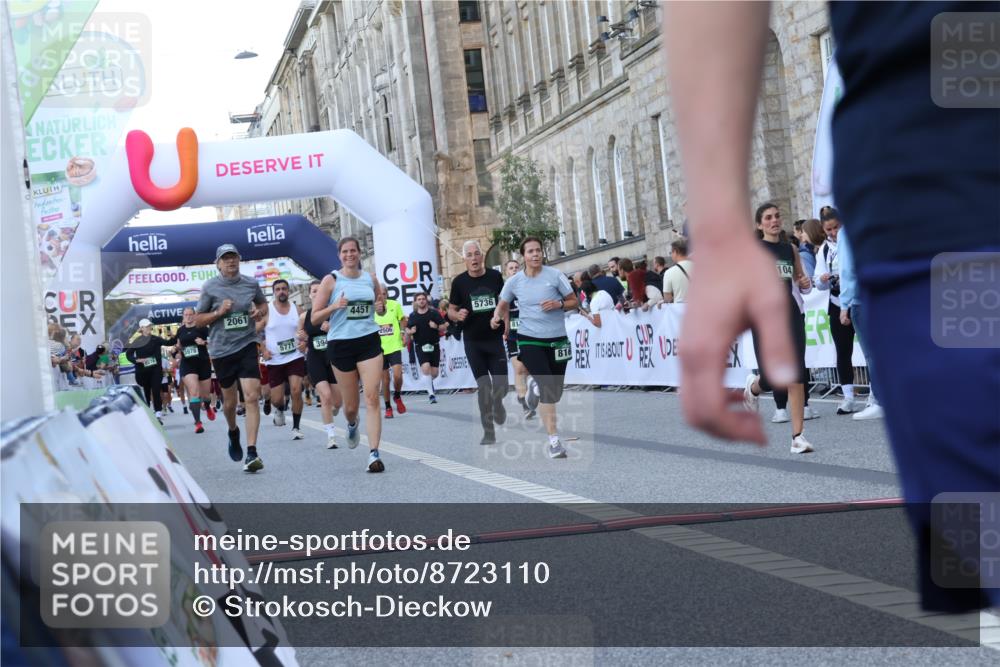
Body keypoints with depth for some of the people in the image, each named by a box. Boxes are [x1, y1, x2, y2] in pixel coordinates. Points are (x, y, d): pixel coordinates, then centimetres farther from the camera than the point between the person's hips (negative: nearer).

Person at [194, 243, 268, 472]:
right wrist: (218, 312, -14)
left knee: (251, 397, -14)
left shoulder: (251, 284, 3)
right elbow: (197, 320, 2)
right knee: (229, 401, 12)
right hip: (221, 350, 0)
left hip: (247, 345, 0)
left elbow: (263, 303, 22)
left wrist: (260, 312, -1)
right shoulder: (210, 287, -3)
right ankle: (233, 432, 46)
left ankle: (251, 453, -15)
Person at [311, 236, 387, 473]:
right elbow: (314, 318, -1)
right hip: (341, 344, -1)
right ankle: (352, 425, 45)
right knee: (351, 405, 8)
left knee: (372, 398, -12)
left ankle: (374, 453, -14)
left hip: (369, 341, 1)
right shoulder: (331, 280, -1)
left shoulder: (370, 278, 8)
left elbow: (382, 307, 24)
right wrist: (334, 306, -18)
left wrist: (381, 305, 0)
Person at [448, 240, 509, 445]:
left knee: (501, 385, -3)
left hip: (495, 339, 1)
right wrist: (458, 315, -19)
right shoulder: (459, 281, -5)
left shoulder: (495, 276, -2)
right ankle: (489, 432, 9)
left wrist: (506, 322, -1)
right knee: (484, 386, -1)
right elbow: (451, 310, 3)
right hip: (473, 342, -1)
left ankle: (497, 403, 33)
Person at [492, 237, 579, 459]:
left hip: (557, 339, 2)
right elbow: (503, 304, 16)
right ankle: (554, 441, -18)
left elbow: (574, 301, 3)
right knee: (547, 387, -17)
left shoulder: (554, 275, -3)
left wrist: (559, 304, -17)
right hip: (529, 340, -1)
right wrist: (497, 317, -5)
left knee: (555, 391, 8)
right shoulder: (514, 282, 1)